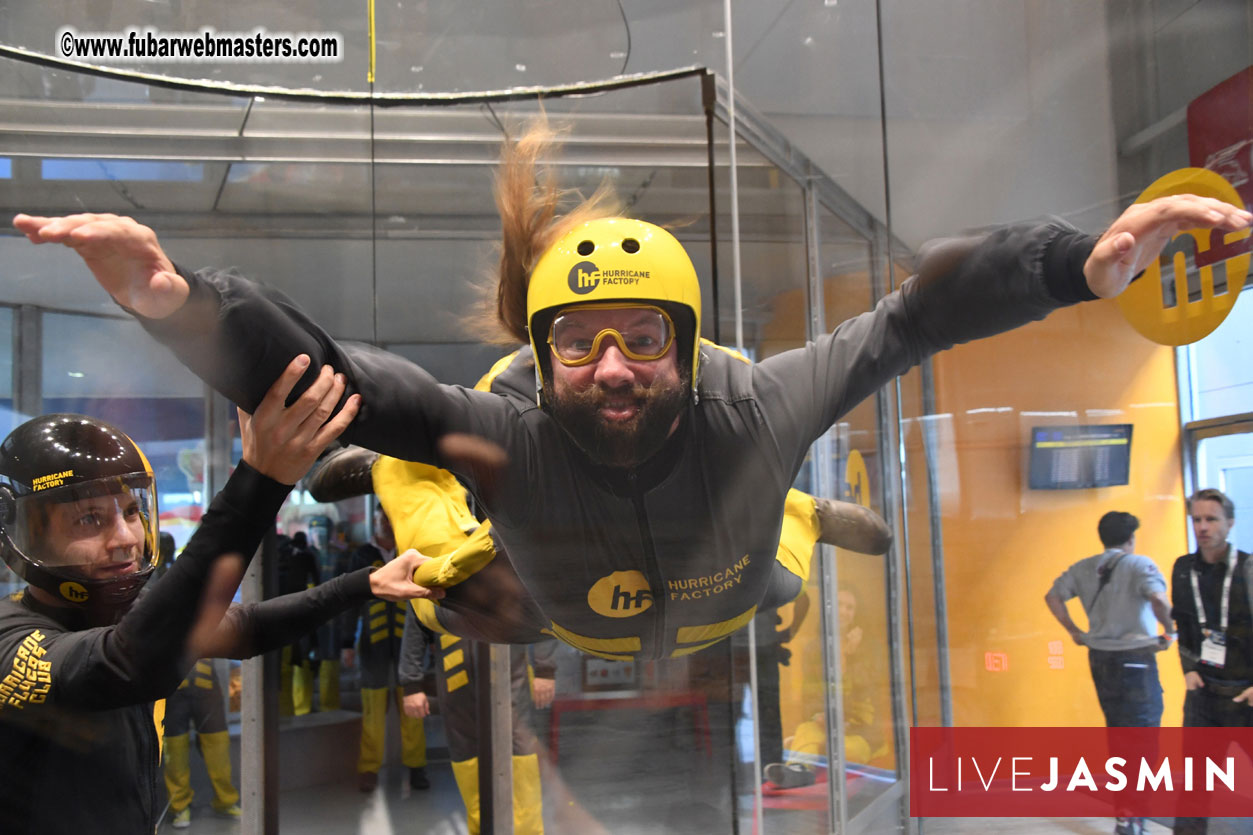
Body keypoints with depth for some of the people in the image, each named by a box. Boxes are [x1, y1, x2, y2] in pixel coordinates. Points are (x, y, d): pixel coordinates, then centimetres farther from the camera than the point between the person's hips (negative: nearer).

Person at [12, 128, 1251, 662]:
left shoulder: (756, 406, -32)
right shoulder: (504, 432, -34)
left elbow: (911, 315, -27)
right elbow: (312, 374, -40)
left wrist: (1085, 262, -38)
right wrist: (174, 299, -58)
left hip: (747, 634, 1)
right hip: (565, 658, 0)